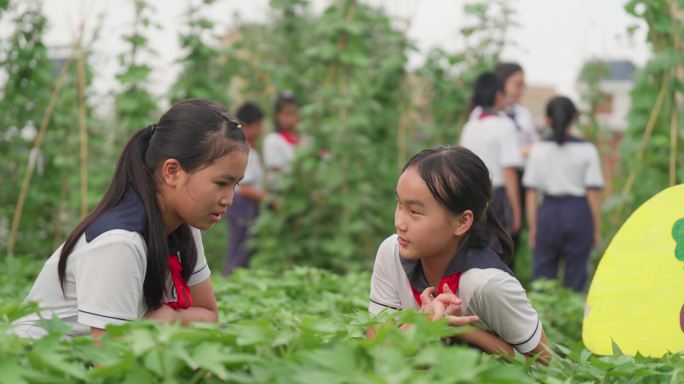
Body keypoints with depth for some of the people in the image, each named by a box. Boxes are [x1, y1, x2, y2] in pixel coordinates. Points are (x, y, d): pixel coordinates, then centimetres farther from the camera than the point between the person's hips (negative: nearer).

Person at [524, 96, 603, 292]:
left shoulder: (539, 150, 0)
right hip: (579, 213, -1)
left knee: (542, 275, 7)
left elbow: (531, 193, 0)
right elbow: (594, 192, -4)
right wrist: (597, 228, 4)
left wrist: (533, 226, 7)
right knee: (575, 277, 6)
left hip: (548, 212, 1)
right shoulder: (587, 150, -3)